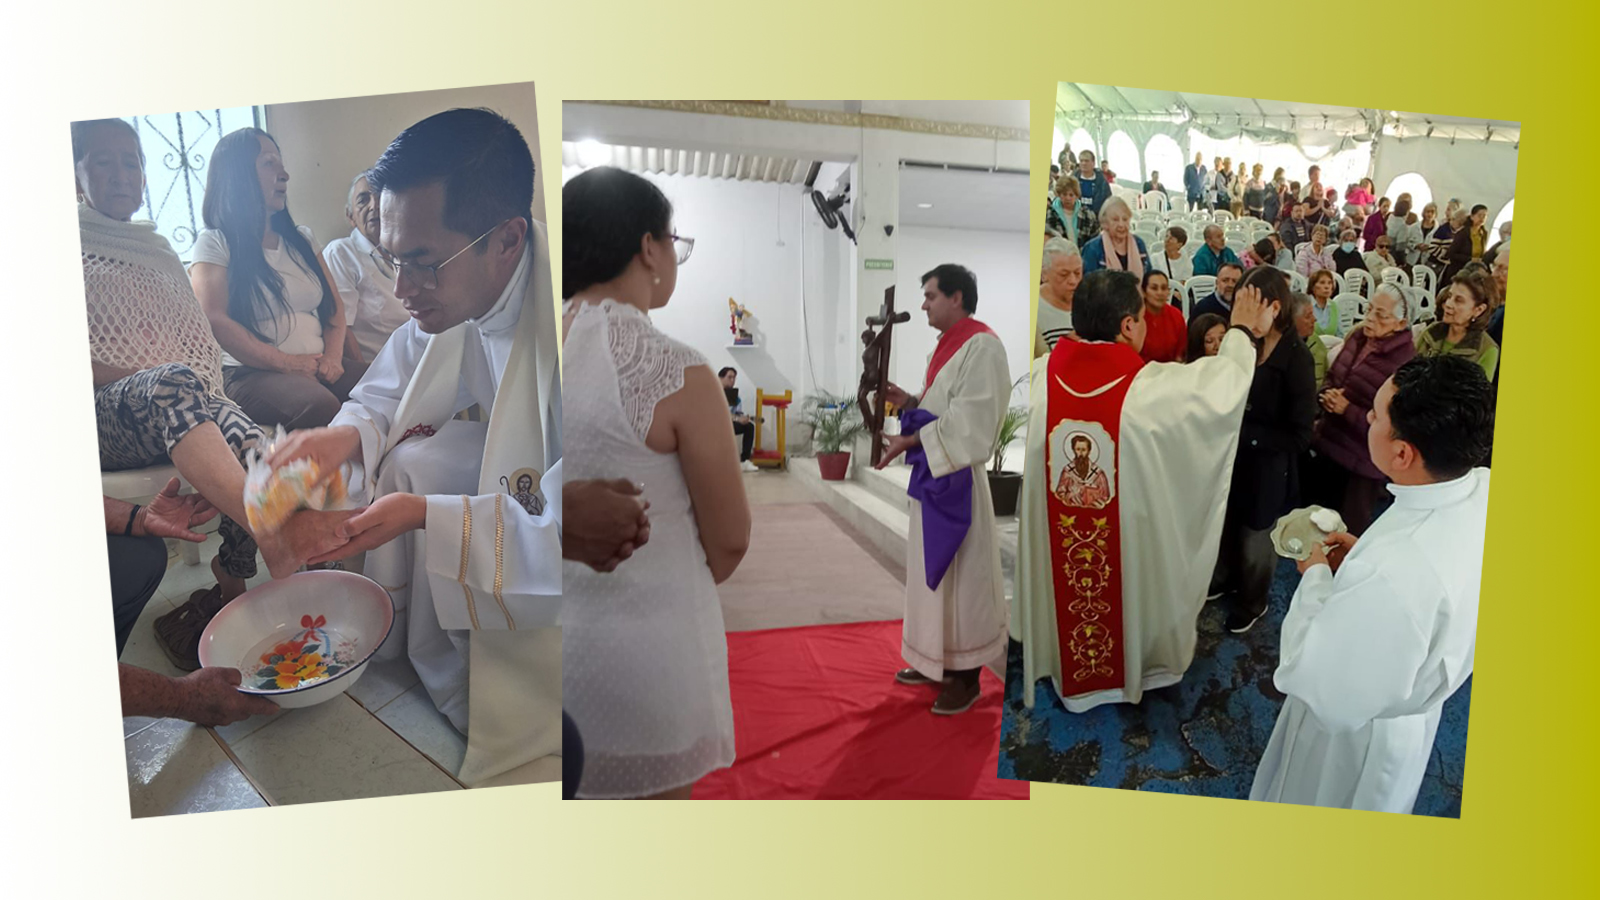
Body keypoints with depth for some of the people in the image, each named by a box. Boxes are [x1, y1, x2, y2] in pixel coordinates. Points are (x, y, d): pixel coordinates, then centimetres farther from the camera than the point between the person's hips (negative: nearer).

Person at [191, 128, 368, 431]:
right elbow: (214, 321, -8)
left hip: (318, 366, 5)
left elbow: (334, 305, 17)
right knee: (320, 406, -38)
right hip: (252, 372, -5)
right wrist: (286, 363, -16)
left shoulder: (300, 239, 22)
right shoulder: (214, 243, 5)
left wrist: (333, 355, -3)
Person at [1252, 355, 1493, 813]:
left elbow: (1321, 691, -33)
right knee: (1377, 806, 37)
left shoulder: (1388, 577, -48)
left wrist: (1316, 577, -23)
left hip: (1355, 729, -7)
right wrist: (1364, 555, -8)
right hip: (1414, 707, 7)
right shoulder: (1486, 488, -21)